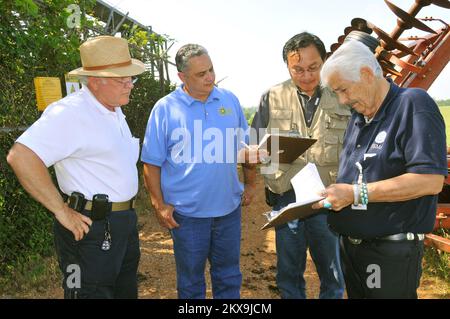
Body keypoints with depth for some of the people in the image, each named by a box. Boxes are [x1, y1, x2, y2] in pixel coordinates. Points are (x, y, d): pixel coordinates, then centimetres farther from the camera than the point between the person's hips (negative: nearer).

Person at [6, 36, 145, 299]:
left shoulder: (114, 110, 9)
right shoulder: (71, 112, -20)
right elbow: (21, 156, -29)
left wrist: (126, 212, 16)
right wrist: (62, 210, -24)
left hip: (125, 221, 9)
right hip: (92, 228, -9)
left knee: (126, 291, 22)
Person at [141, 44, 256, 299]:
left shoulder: (230, 100, 2)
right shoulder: (165, 108, -8)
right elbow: (152, 163, -5)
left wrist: (251, 184, 11)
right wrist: (159, 204, -8)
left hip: (229, 208, 3)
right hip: (187, 212, -2)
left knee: (229, 277, 19)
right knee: (191, 282, 16)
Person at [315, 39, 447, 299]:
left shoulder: (413, 105, -14)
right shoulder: (359, 115, 10)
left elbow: (430, 181, -24)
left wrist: (356, 193, -25)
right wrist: (334, 193, 0)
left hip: (391, 253, -7)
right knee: (355, 293, 21)